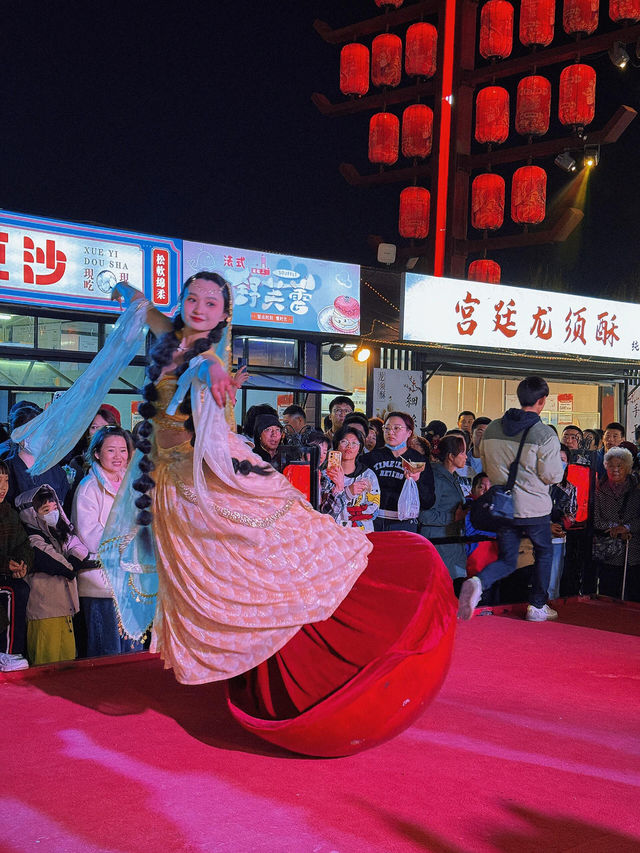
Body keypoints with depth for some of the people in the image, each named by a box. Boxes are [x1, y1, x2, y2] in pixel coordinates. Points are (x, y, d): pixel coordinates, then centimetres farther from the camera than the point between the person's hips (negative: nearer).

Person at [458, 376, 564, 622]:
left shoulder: (492, 428, 1)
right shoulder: (545, 435, -15)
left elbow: (487, 467, 11)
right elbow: (552, 476, -12)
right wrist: (561, 461, 9)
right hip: (535, 509, -4)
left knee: (507, 560, 12)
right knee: (544, 553, 21)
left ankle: (478, 582, -18)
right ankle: (537, 606, 27)